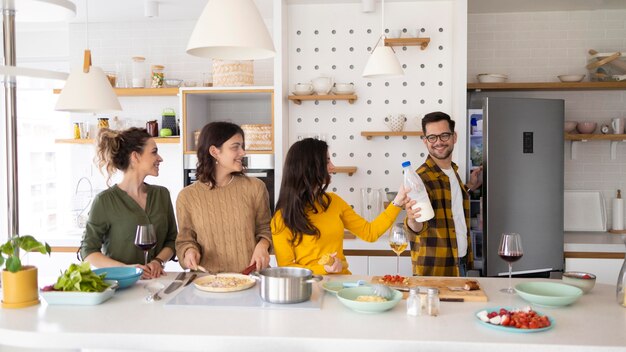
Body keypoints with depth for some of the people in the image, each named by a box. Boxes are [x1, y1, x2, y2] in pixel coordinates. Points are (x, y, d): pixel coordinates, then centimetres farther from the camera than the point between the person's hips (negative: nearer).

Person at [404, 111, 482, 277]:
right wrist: (412, 221, -47)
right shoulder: (422, 177, -18)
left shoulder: (453, 171, 7)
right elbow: (419, 228, -27)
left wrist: (468, 187, 16)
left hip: (460, 264, 8)